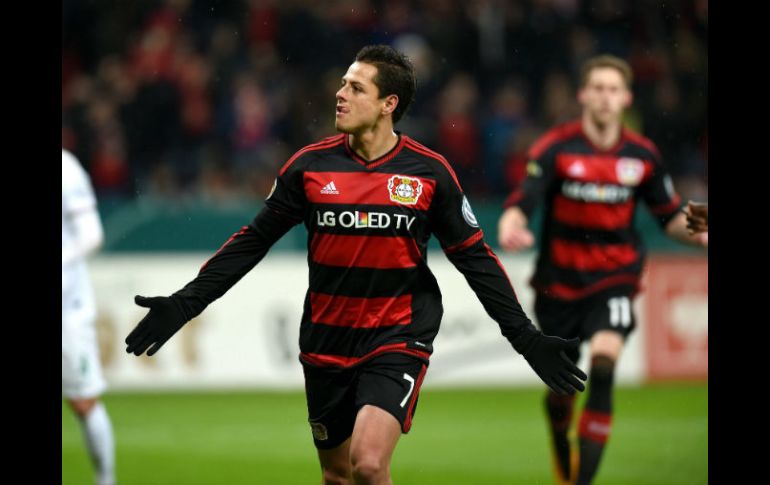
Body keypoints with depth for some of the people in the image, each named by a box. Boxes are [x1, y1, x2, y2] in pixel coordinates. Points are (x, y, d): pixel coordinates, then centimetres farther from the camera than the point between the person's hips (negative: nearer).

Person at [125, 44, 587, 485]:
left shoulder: (430, 172, -6)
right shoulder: (310, 165, -1)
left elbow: (475, 258, 2)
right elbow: (253, 241, 5)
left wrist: (527, 338, -1)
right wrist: (183, 305, -1)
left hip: (398, 339, -3)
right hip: (327, 344, 3)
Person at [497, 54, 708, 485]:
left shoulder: (643, 155, -1)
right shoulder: (555, 148, -8)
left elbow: (670, 216, 10)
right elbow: (522, 202, -16)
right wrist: (511, 227, -39)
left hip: (614, 276, 0)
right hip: (559, 282, 0)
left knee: (603, 366, -23)